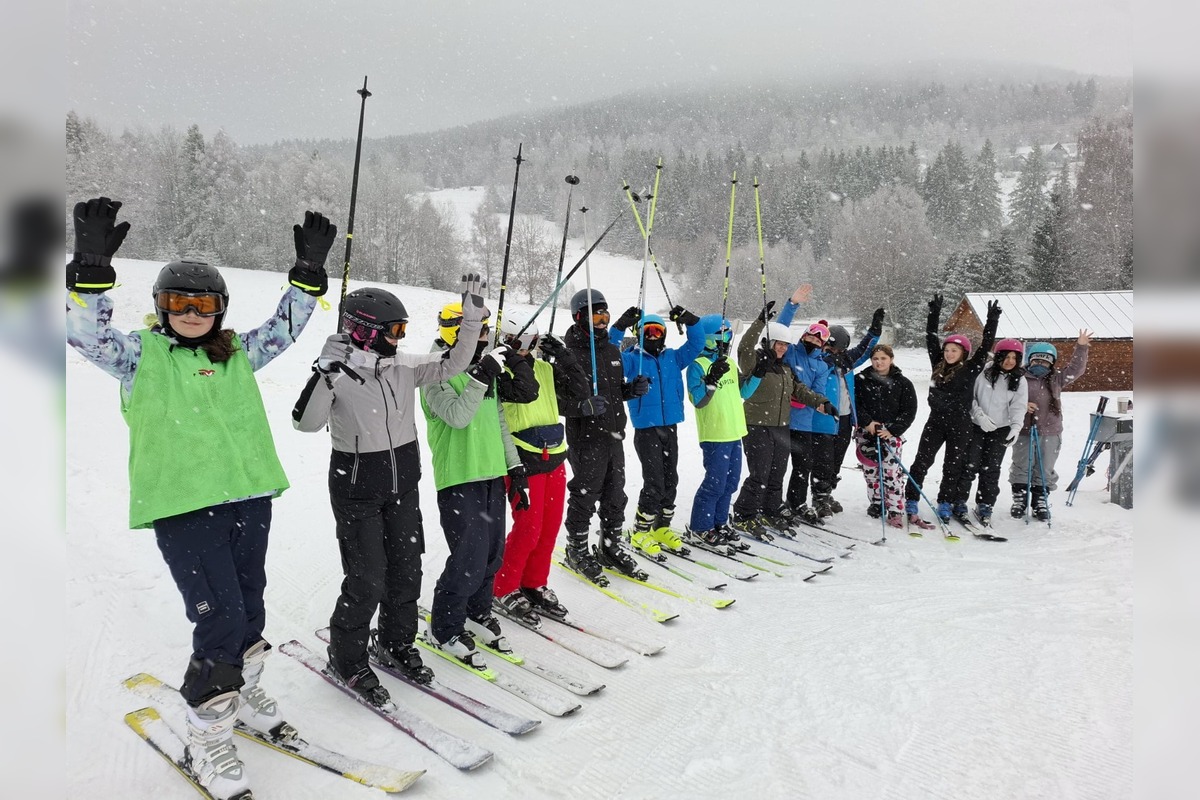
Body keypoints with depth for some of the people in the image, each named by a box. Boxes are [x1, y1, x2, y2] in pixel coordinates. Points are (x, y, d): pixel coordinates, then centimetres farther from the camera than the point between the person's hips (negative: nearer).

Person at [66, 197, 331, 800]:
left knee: (250, 606, 16)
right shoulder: (140, 354, 4)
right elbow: (87, 332, -9)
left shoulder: (237, 354, 13)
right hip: (182, 505, -5)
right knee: (219, 617, -9)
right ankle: (207, 741, 8)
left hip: (249, 496, 5)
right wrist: (92, 267, -22)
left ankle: (242, 688, 41)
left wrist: (309, 271, 3)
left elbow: (284, 328, 14)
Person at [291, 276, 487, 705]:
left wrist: (472, 312, -9)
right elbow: (306, 422, -26)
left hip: (404, 482, 6)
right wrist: (325, 372, -38)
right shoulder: (338, 372, -16)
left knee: (406, 569, 14)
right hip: (357, 488, -6)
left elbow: (452, 363, 0)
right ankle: (347, 659, 21)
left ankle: (396, 643, 36)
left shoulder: (404, 367, 0)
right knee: (367, 580, -2)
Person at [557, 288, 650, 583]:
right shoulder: (568, 355, -13)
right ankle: (577, 551, 20)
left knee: (615, 495, 15)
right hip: (585, 439, -7)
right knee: (584, 496, 4)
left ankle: (612, 546, 31)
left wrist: (632, 389, 3)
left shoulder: (612, 350, 12)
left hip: (614, 435, 7)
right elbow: (555, 398, -15)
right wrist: (583, 406, -28)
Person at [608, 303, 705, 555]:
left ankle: (662, 528, 24)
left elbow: (696, 343, 7)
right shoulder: (632, 359, -1)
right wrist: (621, 326, -28)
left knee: (670, 480, 10)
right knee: (654, 482, -9)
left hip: (670, 428, 5)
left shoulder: (674, 357, 10)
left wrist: (689, 320, -9)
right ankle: (640, 532, 5)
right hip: (646, 428, -5)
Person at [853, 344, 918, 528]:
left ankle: (896, 511, -5)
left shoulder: (903, 383, 2)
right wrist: (867, 421, -13)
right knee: (870, 470, 5)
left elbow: (909, 411, 1)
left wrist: (892, 430, -9)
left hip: (891, 433, -1)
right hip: (866, 432, 2)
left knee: (891, 471, -9)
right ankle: (875, 503, 21)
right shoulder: (861, 380, 3)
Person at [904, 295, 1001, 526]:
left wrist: (992, 321, -10)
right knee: (922, 462, -2)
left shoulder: (971, 369, -2)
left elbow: (985, 347, -7)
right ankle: (910, 502, 1)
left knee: (953, 466, 7)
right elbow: (931, 339, 8)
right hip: (936, 420, 2)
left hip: (960, 424, -2)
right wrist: (934, 313, 5)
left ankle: (945, 504, 17)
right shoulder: (938, 365, 6)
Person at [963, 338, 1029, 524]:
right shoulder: (984, 373, -5)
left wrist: (1016, 428, -21)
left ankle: (985, 507, 19)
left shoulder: (1019, 381, 2)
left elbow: (1019, 407, -6)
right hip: (976, 427, -2)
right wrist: (979, 415, -15)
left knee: (991, 470, 6)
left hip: (1000, 430, 2)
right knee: (970, 465, -3)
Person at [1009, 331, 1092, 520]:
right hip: (1024, 432, -2)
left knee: (1044, 470, 8)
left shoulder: (1056, 379, 9)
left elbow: (1076, 369, 10)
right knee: (1021, 468, 5)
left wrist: (1081, 347, 3)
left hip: (1050, 433, 2)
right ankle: (1019, 500, 16)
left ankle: (1040, 502, 18)